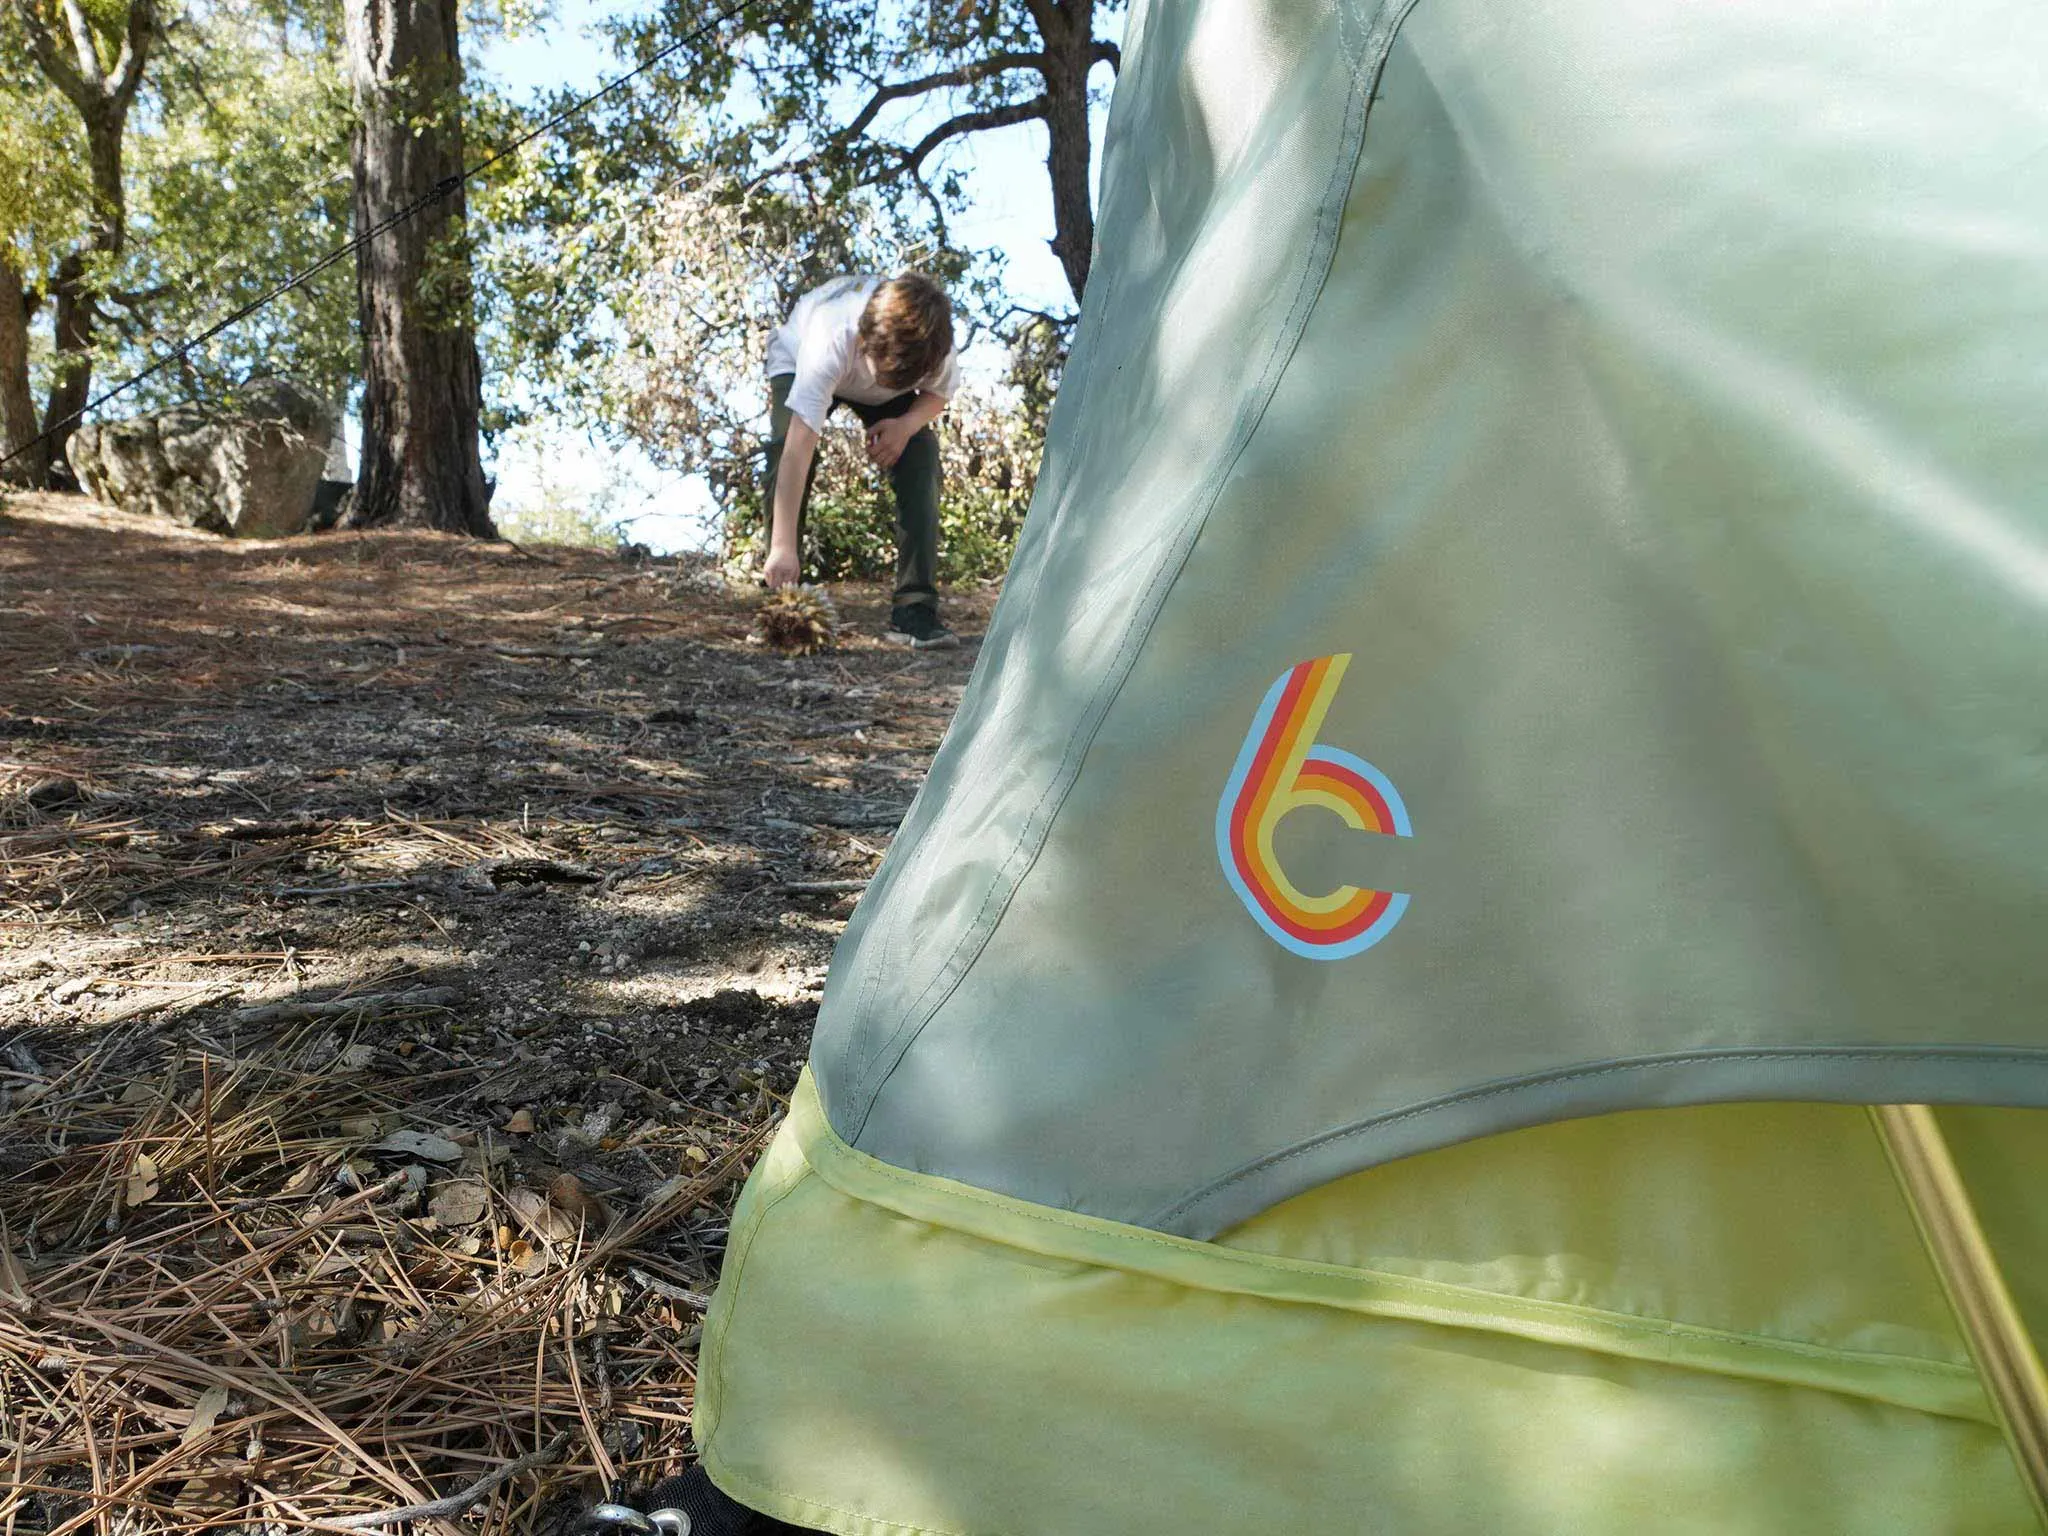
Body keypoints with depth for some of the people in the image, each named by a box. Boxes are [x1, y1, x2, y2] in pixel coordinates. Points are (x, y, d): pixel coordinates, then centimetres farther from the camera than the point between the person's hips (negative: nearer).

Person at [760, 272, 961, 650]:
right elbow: (800, 446, -50)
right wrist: (783, 545, -54)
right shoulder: (832, 341, -47)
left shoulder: (936, 342, -36)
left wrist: (907, 424, -34)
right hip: (796, 360, -2)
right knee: (785, 447, -28)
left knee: (921, 454, -21)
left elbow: (941, 391, -11)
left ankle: (914, 609, -17)